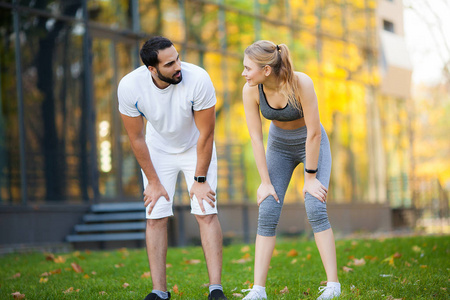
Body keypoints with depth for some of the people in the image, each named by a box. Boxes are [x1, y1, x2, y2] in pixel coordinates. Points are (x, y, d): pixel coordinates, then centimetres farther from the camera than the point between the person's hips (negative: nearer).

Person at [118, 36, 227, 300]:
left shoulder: (198, 80, -32)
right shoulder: (130, 86, -27)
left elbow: (206, 134, -20)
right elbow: (137, 137, -13)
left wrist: (200, 180, -15)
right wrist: (153, 182, -8)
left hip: (196, 148, -1)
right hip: (158, 150, 1)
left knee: (207, 213, -11)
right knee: (156, 217, -5)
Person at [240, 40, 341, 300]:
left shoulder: (301, 83, -32)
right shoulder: (251, 90, -22)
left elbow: (313, 133, -26)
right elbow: (256, 137, -15)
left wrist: (311, 177, -21)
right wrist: (265, 181, -13)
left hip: (312, 144, -3)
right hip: (279, 146, 3)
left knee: (316, 208, -19)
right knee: (267, 214, -8)